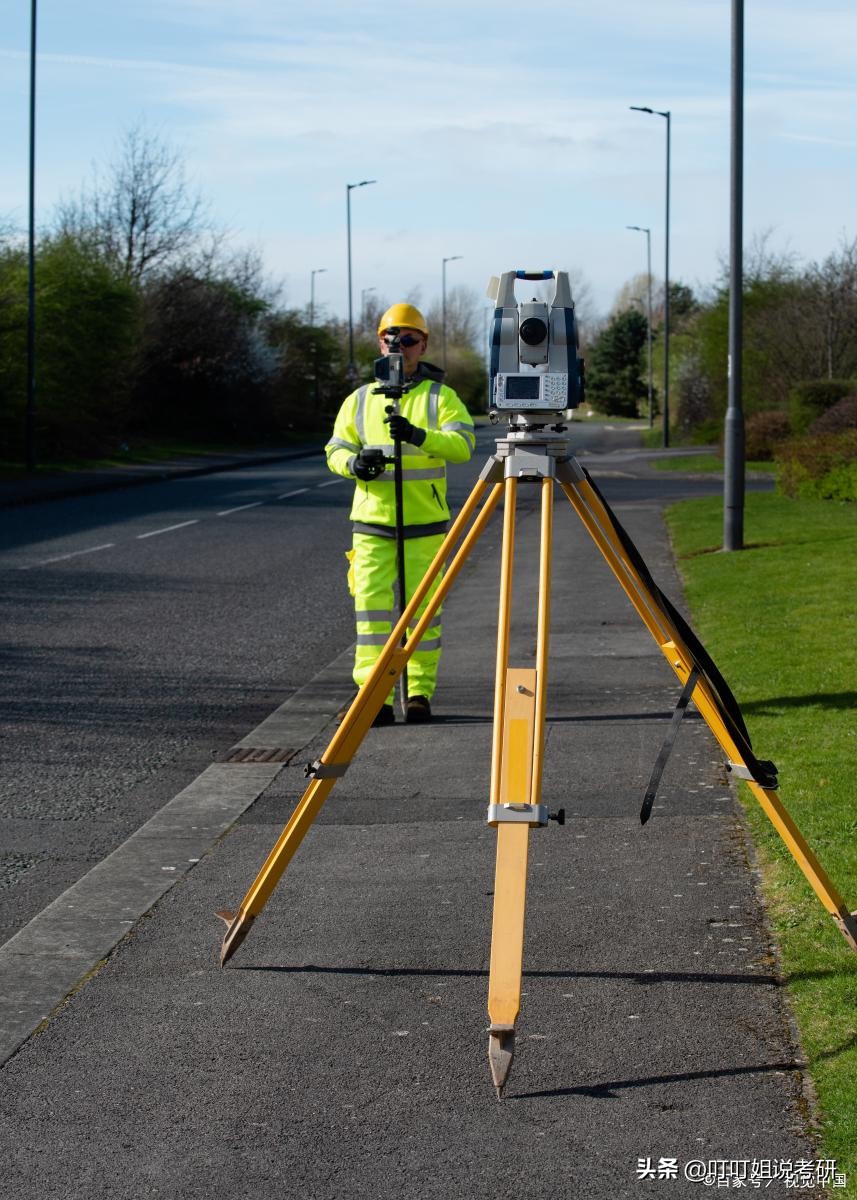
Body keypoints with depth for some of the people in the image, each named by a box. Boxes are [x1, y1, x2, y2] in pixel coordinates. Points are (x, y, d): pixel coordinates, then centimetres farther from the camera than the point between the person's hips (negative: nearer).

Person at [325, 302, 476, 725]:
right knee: (371, 607, -6)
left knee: (422, 610, 2)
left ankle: (420, 693, 11)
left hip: (425, 524, -1)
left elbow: (462, 444, -11)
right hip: (372, 522, 1)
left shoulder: (441, 396, 4)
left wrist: (419, 436, -28)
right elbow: (335, 449, 10)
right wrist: (353, 462, -13)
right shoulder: (360, 400, 12)